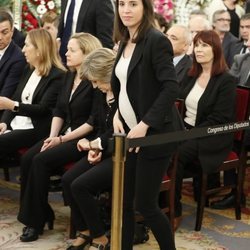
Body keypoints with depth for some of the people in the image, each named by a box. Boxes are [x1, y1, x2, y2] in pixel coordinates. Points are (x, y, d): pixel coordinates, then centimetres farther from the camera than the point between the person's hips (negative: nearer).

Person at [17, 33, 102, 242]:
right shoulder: (70, 77, 12)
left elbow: (94, 121, -17)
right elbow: (59, 111, 13)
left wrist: (62, 139, -17)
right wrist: (52, 135, -3)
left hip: (83, 139, -7)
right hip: (64, 134, 8)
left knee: (41, 161, -24)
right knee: (27, 159, -14)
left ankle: (35, 220, -11)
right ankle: (41, 213, -5)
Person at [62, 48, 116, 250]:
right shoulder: (102, 95, 9)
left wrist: (93, 144, -9)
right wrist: (95, 148, -2)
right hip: (105, 152, 9)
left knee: (80, 185, -21)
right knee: (67, 180, -9)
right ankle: (84, 231, 7)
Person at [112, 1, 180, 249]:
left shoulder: (157, 41, -13)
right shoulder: (125, 42, 11)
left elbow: (171, 88, -20)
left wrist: (145, 124, -24)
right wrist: (116, 115, 2)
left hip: (152, 135, -7)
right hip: (127, 133, 7)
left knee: (145, 204, 0)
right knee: (123, 201, 10)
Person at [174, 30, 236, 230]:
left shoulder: (226, 81, -9)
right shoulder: (192, 76, 13)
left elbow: (218, 120, -15)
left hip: (210, 139, -6)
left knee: (174, 155, -31)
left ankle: (175, 212, -17)